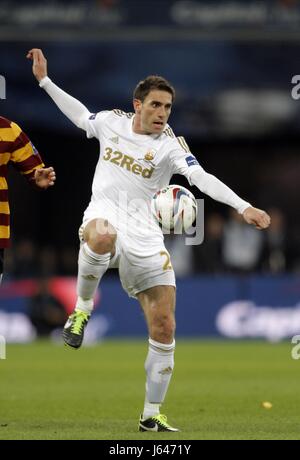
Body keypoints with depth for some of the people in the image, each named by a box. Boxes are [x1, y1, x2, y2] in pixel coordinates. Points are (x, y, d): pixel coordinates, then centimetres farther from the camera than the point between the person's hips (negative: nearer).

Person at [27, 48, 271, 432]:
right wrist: (44, 79, 30)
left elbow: (202, 178, -17)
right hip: (105, 212, 0)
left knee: (164, 329, -5)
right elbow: (80, 114, 29)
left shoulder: (169, 145, -2)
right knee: (103, 235, -43)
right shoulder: (111, 121, 7)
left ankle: (151, 415, 8)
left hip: (142, 234, 0)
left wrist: (244, 207, -31)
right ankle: (83, 308, -17)